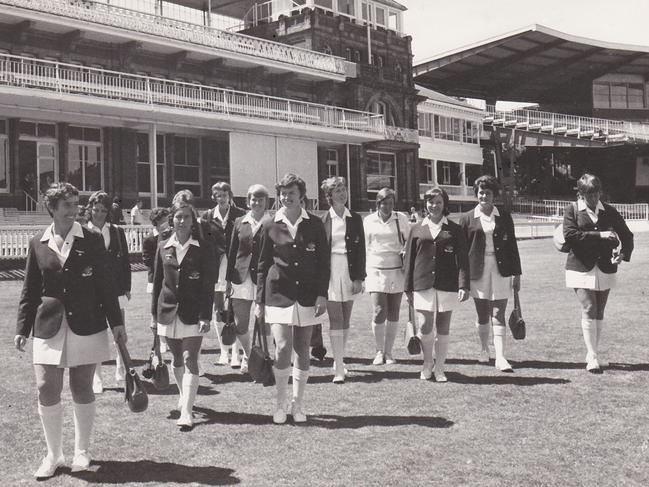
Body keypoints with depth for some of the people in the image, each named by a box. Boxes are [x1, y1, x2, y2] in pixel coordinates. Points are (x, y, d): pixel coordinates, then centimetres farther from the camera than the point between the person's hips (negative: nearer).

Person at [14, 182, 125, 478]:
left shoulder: (91, 241, 0)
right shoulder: (38, 244, 4)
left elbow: (106, 284, 1)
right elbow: (30, 291, 9)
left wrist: (116, 322, -1)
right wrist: (22, 328, 4)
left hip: (86, 327, -1)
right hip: (49, 328, 1)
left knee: (82, 391, 8)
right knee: (47, 390, -1)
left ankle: (82, 452, 24)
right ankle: (53, 455, 16)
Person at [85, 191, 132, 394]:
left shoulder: (117, 232, 5)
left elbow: (125, 261, 8)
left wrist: (127, 287, 3)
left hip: (117, 289, 2)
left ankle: (121, 372, 26)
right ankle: (96, 378, 14)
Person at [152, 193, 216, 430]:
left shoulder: (203, 248, -4)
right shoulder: (163, 247, 6)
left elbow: (208, 284, -6)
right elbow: (158, 281, 11)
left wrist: (205, 316, -12)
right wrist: (154, 312, 9)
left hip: (192, 312, -4)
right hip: (169, 311, 4)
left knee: (190, 360, -9)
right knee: (177, 359, 16)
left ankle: (186, 413, -11)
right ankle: (185, 397, 37)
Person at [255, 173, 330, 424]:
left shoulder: (315, 224, 3)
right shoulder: (271, 226, 3)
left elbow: (324, 262, 5)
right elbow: (263, 265, 7)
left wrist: (322, 294, -4)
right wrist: (259, 300, 5)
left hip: (307, 296, 1)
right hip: (278, 295, -1)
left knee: (302, 351, 7)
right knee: (282, 349, -10)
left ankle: (298, 403, 22)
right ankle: (281, 402, 9)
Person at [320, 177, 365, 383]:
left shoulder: (355, 219, 7)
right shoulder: (323, 220, 0)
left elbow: (361, 250, 6)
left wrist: (359, 278, -2)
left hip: (350, 273, 3)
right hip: (330, 272, -3)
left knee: (345, 320, 9)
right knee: (336, 321, -6)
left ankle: (339, 360, 24)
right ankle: (339, 368, -5)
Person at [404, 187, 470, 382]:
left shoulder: (454, 229, 5)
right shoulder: (417, 229, 8)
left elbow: (462, 259, 1)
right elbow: (409, 259, 9)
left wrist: (464, 285, -8)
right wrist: (408, 288, 5)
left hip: (447, 285, 0)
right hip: (423, 284, 0)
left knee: (443, 329, 5)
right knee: (425, 328, -5)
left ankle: (439, 368, 18)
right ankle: (427, 363, 21)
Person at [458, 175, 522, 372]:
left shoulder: (504, 216, 6)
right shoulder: (467, 218, 3)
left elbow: (512, 245, 8)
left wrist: (516, 274, 6)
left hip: (501, 270, 0)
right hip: (478, 271, 0)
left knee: (498, 315, -5)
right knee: (483, 315, 9)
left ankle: (500, 357, -6)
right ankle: (484, 349, 30)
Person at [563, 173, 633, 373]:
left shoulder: (609, 212, 9)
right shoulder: (572, 211, 1)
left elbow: (627, 235, 12)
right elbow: (569, 235, -13)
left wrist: (623, 254, -7)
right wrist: (599, 235, -19)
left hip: (605, 268, 3)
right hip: (581, 268, -3)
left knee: (599, 314, 7)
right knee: (589, 310, -10)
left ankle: (593, 354, 19)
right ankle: (593, 358, -6)